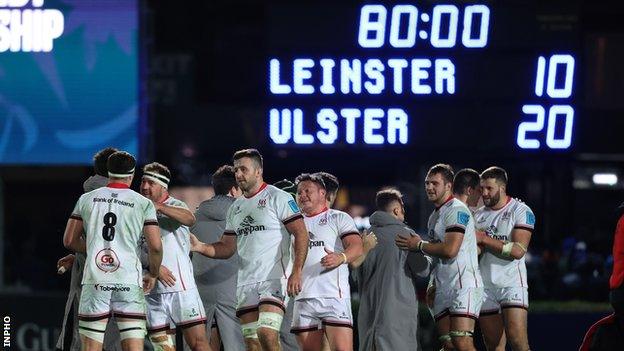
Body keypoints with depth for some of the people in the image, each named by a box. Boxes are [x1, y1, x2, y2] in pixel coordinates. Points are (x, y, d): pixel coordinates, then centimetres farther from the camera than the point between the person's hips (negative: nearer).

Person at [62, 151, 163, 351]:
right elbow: (155, 246, -2)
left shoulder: (87, 199, 9)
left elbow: (69, 241, 12)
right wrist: (153, 275, 14)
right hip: (130, 280, -1)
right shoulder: (143, 204, 3)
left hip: (95, 280, 1)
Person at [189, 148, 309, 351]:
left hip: (274, 279, -7)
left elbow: (301, 234, -8)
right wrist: (200, 247, 0)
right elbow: (227, 247, 20)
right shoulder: (235, 208, 19)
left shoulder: (277, 198, -2)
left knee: (267, 334, -23)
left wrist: (296, 272, -19)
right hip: (246, 282, 7)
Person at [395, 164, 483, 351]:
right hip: (443, 290, 9)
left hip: (463, 285, -9)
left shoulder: (457, 210, -8)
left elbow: (450, 250, -18)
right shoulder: (434, 216, 22)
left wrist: (419, 245, -4)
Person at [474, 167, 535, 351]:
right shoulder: (478, 215, 15)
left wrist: (484, 239, -12)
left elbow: (518, 250, -15)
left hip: (511, 284, -6)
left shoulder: (521, 211, -3)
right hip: (485, 286, 6)